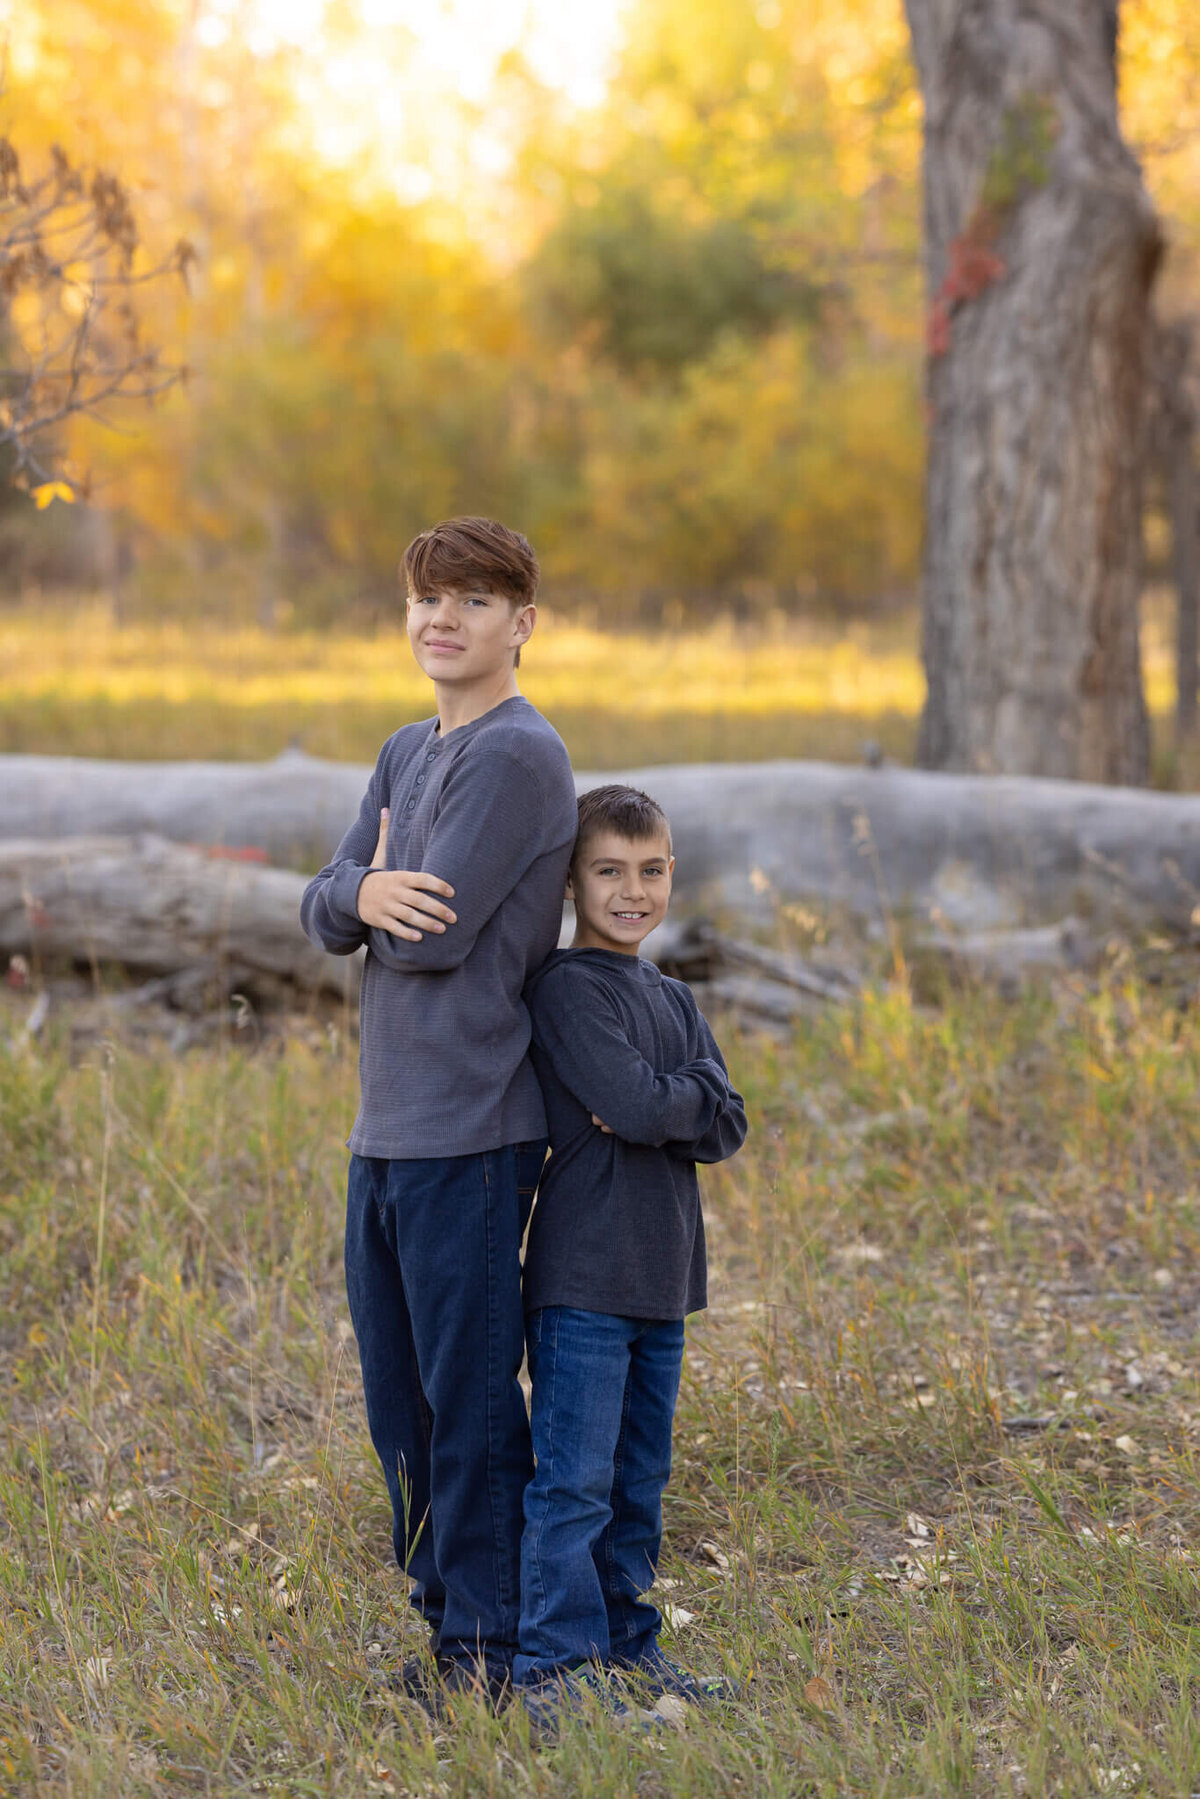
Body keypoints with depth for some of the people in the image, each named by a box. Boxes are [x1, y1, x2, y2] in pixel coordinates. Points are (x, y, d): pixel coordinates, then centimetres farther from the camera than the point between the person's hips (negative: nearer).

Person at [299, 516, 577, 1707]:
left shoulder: (519, 757, -11)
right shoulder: (405, 755, 16)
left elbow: (434, 936, -17)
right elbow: (324, 914, 8)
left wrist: (389, 897, 3)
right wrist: (365, 895, -13)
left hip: (469, 1129, -9)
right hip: (385, 1127, 9)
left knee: (469, 1398, -3)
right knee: (399, 1398, 15)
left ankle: (488, 1649, 7)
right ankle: (444, 1619, 26)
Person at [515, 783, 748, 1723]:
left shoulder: (675, 999, 15)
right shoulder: (567, 987, -10)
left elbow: (727, 1127, 5)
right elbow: (639, 1107, -21)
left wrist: (660, 1108, -12)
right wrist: (694, 1095, -2)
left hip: (661, 1275, 8)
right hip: (583, 1277, -8)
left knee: (639, 1479, 14)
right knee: (574, 1482, -7)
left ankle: (626, 1637, 24)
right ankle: (555, 1664, -3)